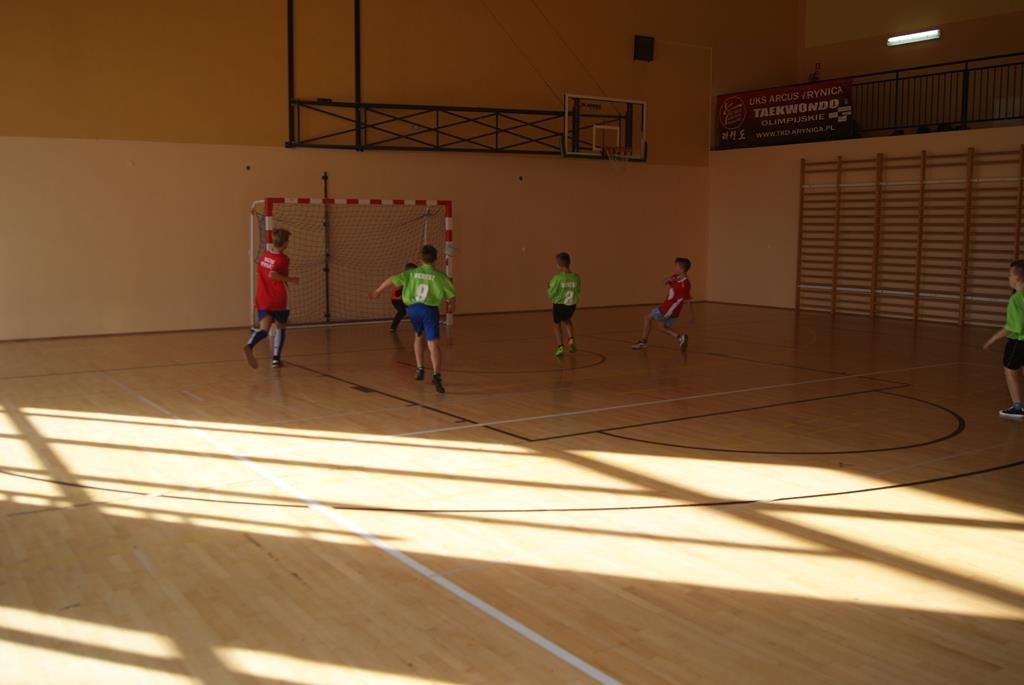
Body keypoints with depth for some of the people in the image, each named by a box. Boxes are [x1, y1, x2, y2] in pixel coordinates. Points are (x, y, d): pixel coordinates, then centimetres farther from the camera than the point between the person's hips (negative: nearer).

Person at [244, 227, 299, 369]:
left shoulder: (264, 254, 7)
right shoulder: (282, 259, -13)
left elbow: (258, 271, 20)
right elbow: (272, 274, -26)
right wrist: (290, 279, -17)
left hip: (262, 300, 5)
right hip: (278, 300, -5)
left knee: (263, 329, -1)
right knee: (280, 328, 15)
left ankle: (249, 346, -31)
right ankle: (276, 359, 13)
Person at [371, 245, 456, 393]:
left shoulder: (412, 273, 8)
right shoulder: (439, 276, 2)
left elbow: (392, 280, 2)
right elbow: (451, 295, 7)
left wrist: (377, 291, 16)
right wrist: (452, 306, 29)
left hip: (413, 308, 3)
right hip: (430, 310, -3)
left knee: (418, 337, 29)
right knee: (433, 344, -11)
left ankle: (419, 369, 30)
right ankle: (436, 375, -29)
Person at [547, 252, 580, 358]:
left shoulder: (557, 278, -19)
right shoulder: (576, 277, -7)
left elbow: (551, 294, -12)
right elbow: (577, 291, 5)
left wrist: (549, 287, 7)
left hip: (559, 305, -3)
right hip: (571, 305, 4)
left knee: (557, 325, 20)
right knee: (567, 321, 32)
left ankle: (560, 346, 7)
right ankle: (571, 339, 13)